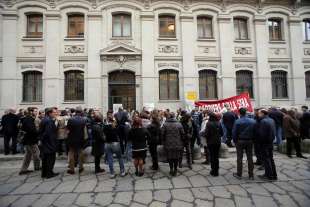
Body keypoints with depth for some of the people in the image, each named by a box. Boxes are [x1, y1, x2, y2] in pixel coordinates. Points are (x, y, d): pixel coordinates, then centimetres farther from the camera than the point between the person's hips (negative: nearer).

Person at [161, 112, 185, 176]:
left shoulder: (165, 125, -9)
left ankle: (171, 170, 22)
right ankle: (175, 170, 22)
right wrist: (181, 142, 12)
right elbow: (183, 134, -1)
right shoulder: (179, 124, -5)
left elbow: (162, 134, -6)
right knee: (176, 157, 14)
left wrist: (163, 142, 7)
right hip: (177, 145, 1)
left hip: (168, 145, 0)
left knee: (170, 157, 15)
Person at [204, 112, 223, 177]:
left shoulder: (209, 123, -18)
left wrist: (206, 137, 2)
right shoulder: (219, 123, -3)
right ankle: (216, 171, 24)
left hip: (211, 142, -5)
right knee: (216, 156, 15)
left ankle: (213, 171, 15)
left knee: (212, 156, 7)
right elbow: (222, 133, 3)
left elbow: (206, 134, -19)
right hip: (218, 142, 5)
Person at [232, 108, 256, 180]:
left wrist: (235, 141, 3)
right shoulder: (252, 121, -2)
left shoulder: (237, 122, -13)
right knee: (250, 158, 11)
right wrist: (252, 139, 11)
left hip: (240, 141, -3)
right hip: (250, 141, 3)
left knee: (239, 158, 6)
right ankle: (251, 175, 19)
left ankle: (239, 174, 14)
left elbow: (234, 133, -10)